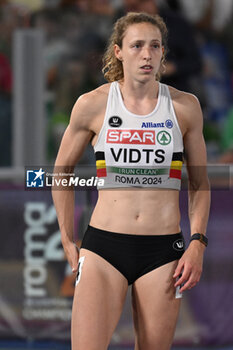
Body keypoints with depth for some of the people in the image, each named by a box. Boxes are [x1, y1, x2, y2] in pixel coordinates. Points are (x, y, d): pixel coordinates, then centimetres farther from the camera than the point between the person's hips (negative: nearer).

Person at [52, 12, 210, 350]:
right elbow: (62, 172, 14)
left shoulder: (184, 106, 5)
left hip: (163, 250, 1)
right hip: (104, 246, -1)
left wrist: (197, 243, 1)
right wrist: (68, 243, 11)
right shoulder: (92, 105, 2)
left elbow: (199, 184, 13)